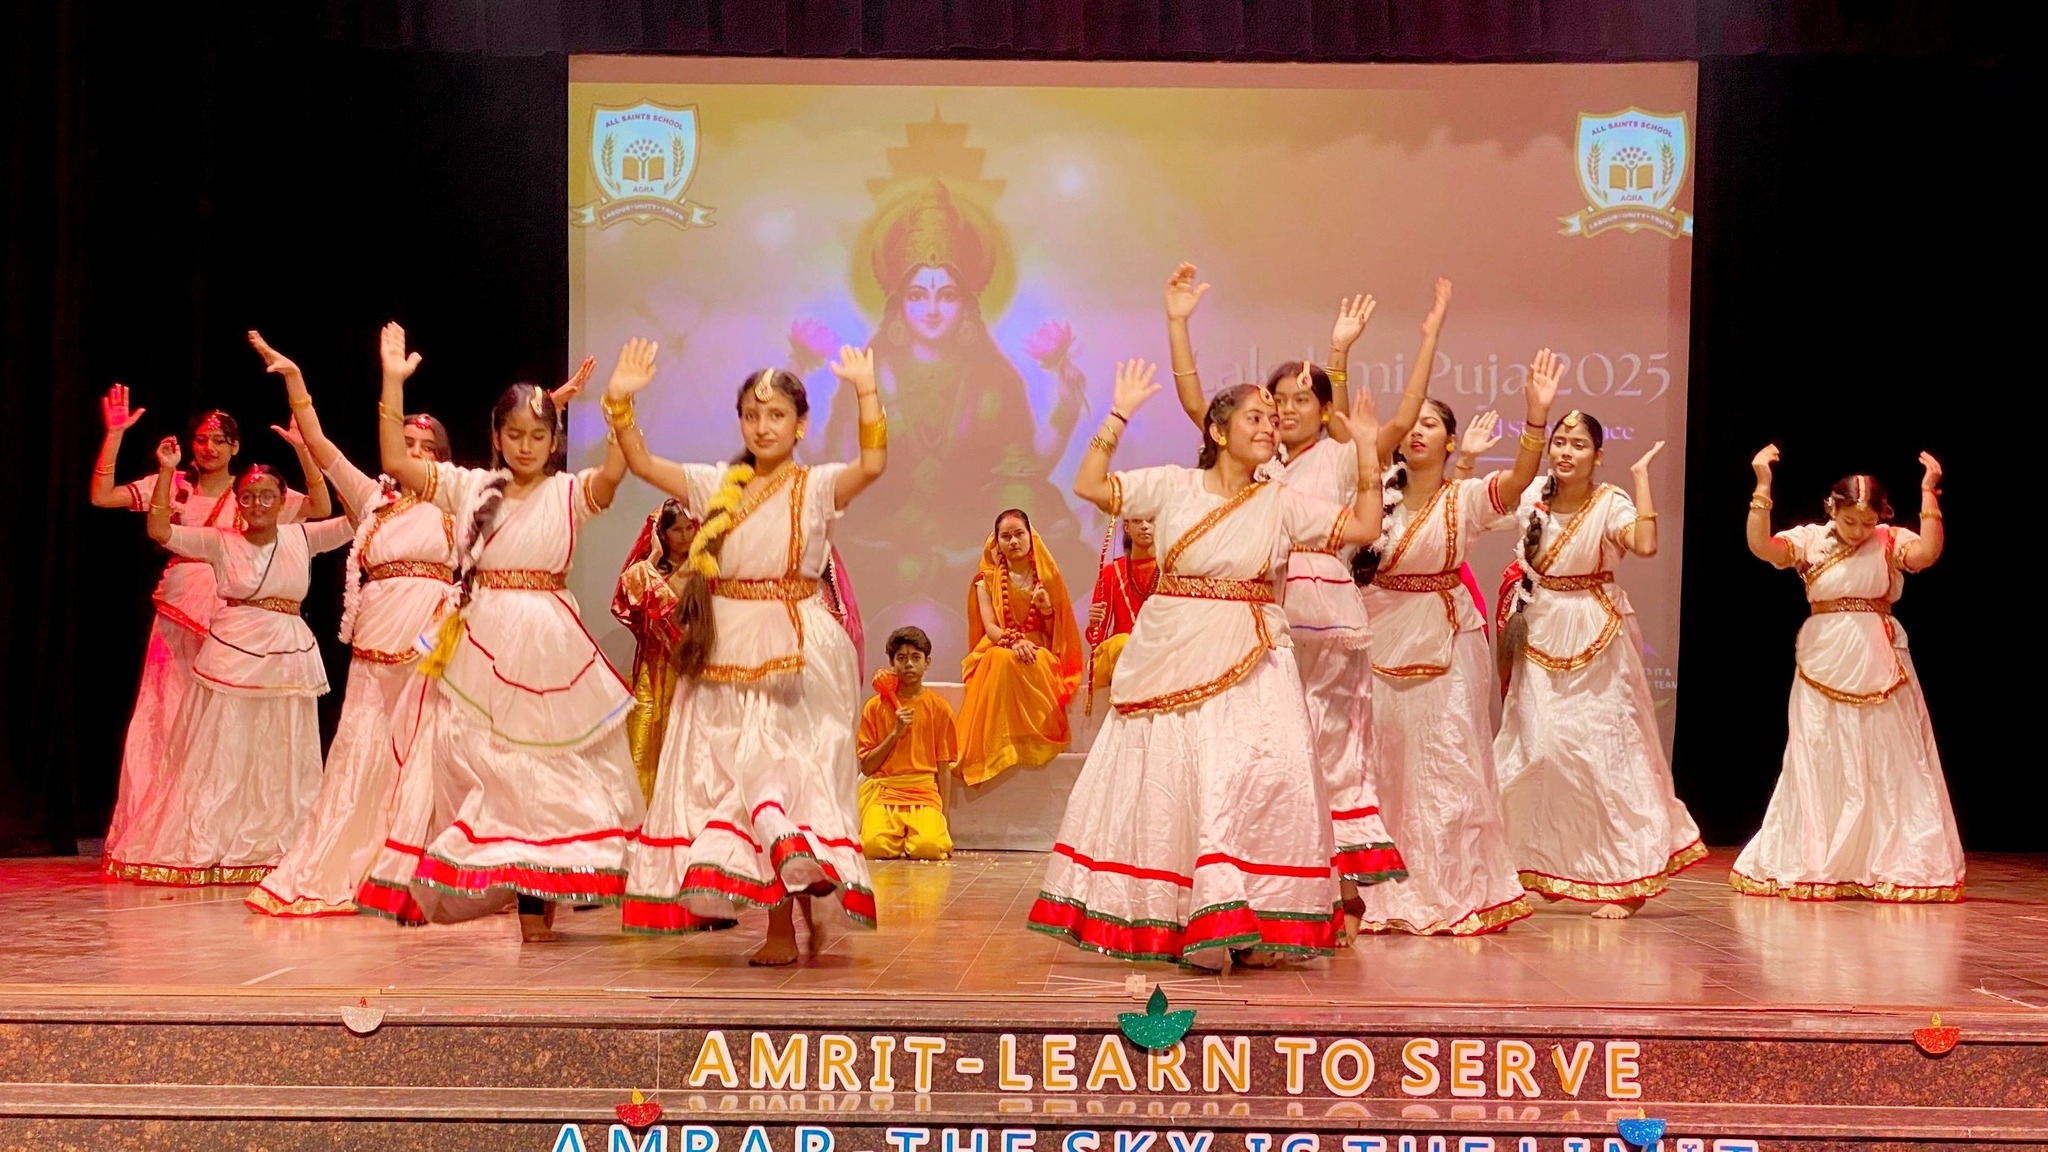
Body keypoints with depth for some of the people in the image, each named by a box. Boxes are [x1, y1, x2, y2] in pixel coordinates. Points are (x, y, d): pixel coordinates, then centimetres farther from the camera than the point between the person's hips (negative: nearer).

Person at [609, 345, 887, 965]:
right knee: (727, 780, 4)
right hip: (726, 654, 4)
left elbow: (873, 463, -18)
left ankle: (786, 924, 3)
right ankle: (782, 923, 13)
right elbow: (641, 462, 8)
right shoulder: (715, 486, 11)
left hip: (796, 655, -4)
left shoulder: (818, 487, 0)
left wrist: (866, 392, -24)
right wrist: (621, 403, -5)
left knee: (788, 776, -6)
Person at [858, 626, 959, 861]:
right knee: (875, 846, -29)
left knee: (929, 847, -30)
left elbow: (944, 767, 9)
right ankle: (897, 833, 5)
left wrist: (943, 816, 3)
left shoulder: (939, 707, 8)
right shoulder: (875, 706, 8)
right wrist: (895, 733, -7)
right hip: (883, 790, 0)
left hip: (924, 791, 0)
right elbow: (866, 767, 4)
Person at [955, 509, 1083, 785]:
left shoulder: (1048, 576, 12)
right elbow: (990, 627, -3)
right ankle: (1005, 745, -35)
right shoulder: (987, 580, 10)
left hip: (1041, 656, 1)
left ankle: (1036, 739, -30)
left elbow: (1057, 633, 12)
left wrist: (1047, 609, -10)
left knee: (1038, 664, -37)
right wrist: (1014, 641, -25)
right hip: (998, 652, 0)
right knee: (1003, 660, -38)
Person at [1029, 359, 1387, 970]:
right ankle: (1157, 921, 17)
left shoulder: (1281, 502, 5)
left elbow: (1364, 527, 1)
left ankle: (1248, 923, -7)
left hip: (1249, 665, 0)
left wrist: (1367, 450, -2)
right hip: (1172, 655, 0)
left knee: (1258, 776, -14)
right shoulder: (1172, 485, 4)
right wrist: (1118, 417, -4)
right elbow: (1089, 486, 0)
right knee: (1161, 779, 4)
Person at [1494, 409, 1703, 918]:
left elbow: (1645, 544, -31)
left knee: (1603, 751, -4)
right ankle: (1547, 867, 21)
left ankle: (1624, 879, 4)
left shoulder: (1611, 503, -12)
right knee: (1535, 748, 5)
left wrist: (1642, 474, -24)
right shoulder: (1533, 498, 2)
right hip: (1541, 634, 5)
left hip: (1595, 639, -5)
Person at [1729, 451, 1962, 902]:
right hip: (1824, 666, 0)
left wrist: (1929, 493, -24)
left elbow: (1927, 553, -21)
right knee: (1819, 769, 7)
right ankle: (1811, 866, 18)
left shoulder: (1892, 542, 0)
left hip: (1880, 668, 0)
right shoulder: (1809, 540, 1)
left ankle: (1898, 866, 11)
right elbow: (1760, 546, -15)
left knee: (1890, 767, 2)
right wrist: (1763, 486, -20)